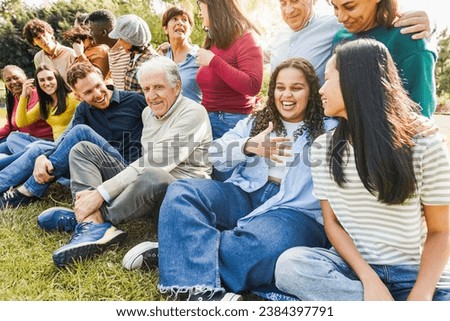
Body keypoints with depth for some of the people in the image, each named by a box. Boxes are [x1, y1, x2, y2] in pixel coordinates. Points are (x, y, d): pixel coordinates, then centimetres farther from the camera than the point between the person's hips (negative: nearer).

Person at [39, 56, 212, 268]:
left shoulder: (192, 113, -13)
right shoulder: (148, 112, 15)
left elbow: (154, 163, -22)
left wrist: (101, 193, -24)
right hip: (143, 183, 8)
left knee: (151, 176, -43)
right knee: (83, 150, 2)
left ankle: (87, 219, -16)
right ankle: (95, 223, -23)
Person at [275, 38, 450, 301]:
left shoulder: (425, 145, -5)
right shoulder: (324, 147, 3)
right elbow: (332, 222, 2)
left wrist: (420, 296, -18)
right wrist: (369, 279, -14)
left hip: (415, 274, -2)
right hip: (354, 266, 3)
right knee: (290, 264, -30)